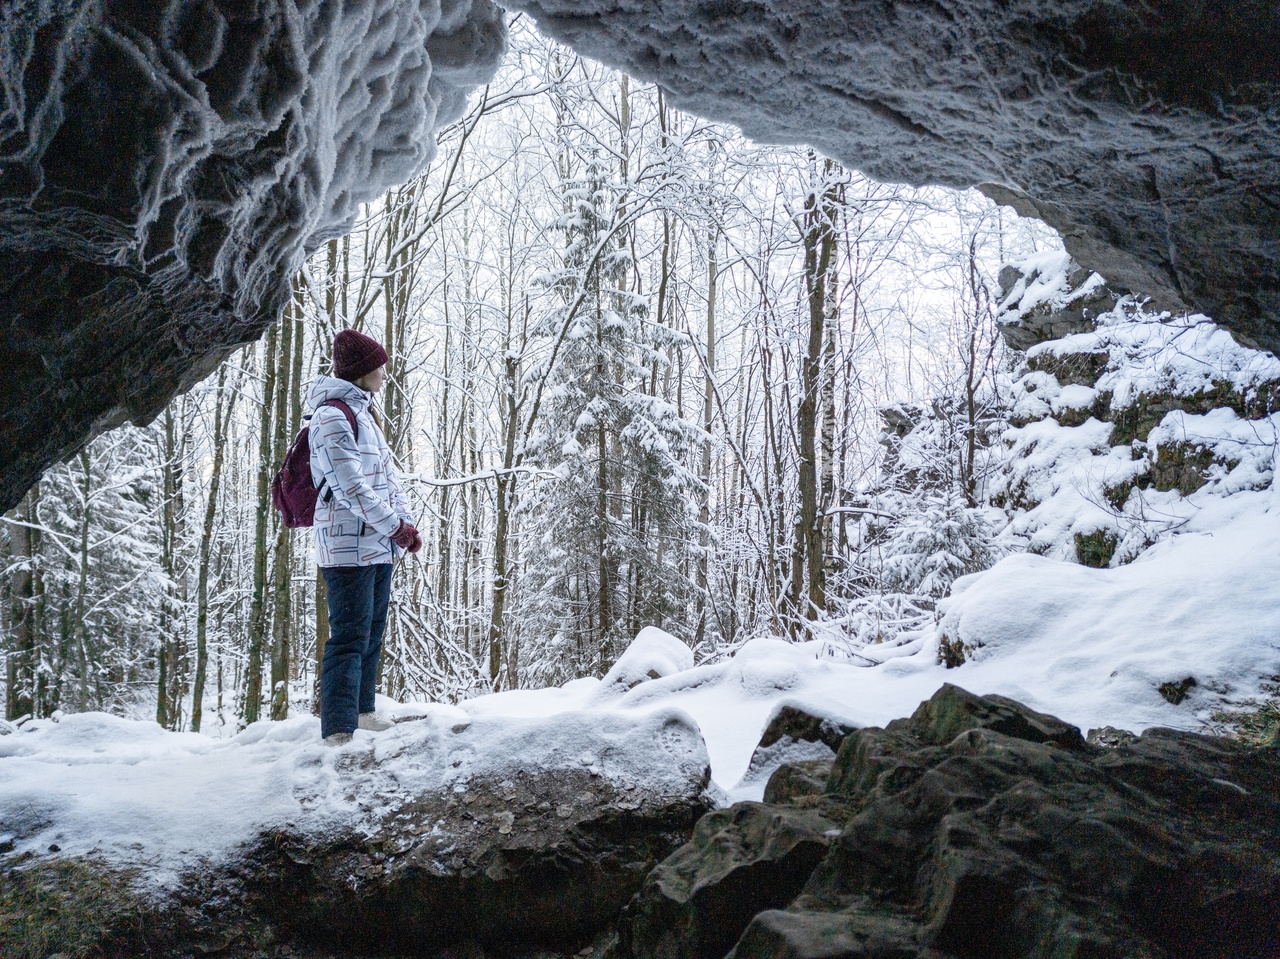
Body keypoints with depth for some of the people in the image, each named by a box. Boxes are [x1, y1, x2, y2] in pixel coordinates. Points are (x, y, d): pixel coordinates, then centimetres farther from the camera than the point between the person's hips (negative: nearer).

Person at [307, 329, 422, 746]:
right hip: (349, 544, -10)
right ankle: (337, 732, -13)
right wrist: (396, 527, -17)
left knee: (373, 632, 18)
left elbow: (387, 474, 16)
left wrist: (406, 522, 4)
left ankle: (362, 710, 31)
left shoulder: (363, 413, 19)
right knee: (350, 637, -13)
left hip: (379, 546, 10)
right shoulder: (332, 415, -12)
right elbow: (351, 486, -20)